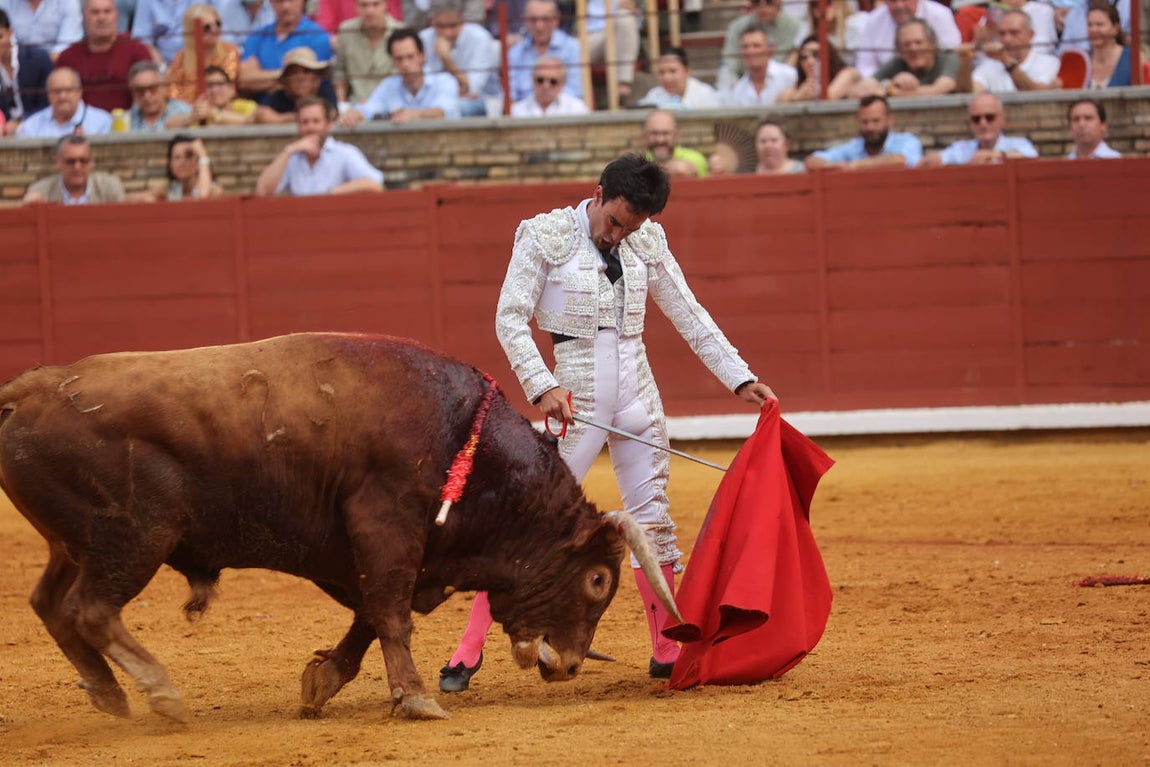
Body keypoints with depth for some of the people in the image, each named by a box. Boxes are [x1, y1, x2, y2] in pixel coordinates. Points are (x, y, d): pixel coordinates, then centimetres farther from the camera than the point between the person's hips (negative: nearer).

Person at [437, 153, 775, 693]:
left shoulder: (647, 241, 6)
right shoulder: (545, 235, -7)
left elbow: (689, 316, 12)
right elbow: (511, 319, -8)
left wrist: (740, 379, 8)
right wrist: (542, 387, -21)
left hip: (637, 396, 5)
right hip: (577, 397, -5)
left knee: (653, 521, 7)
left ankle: (667, 652, 17)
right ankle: (468, 654, -5)